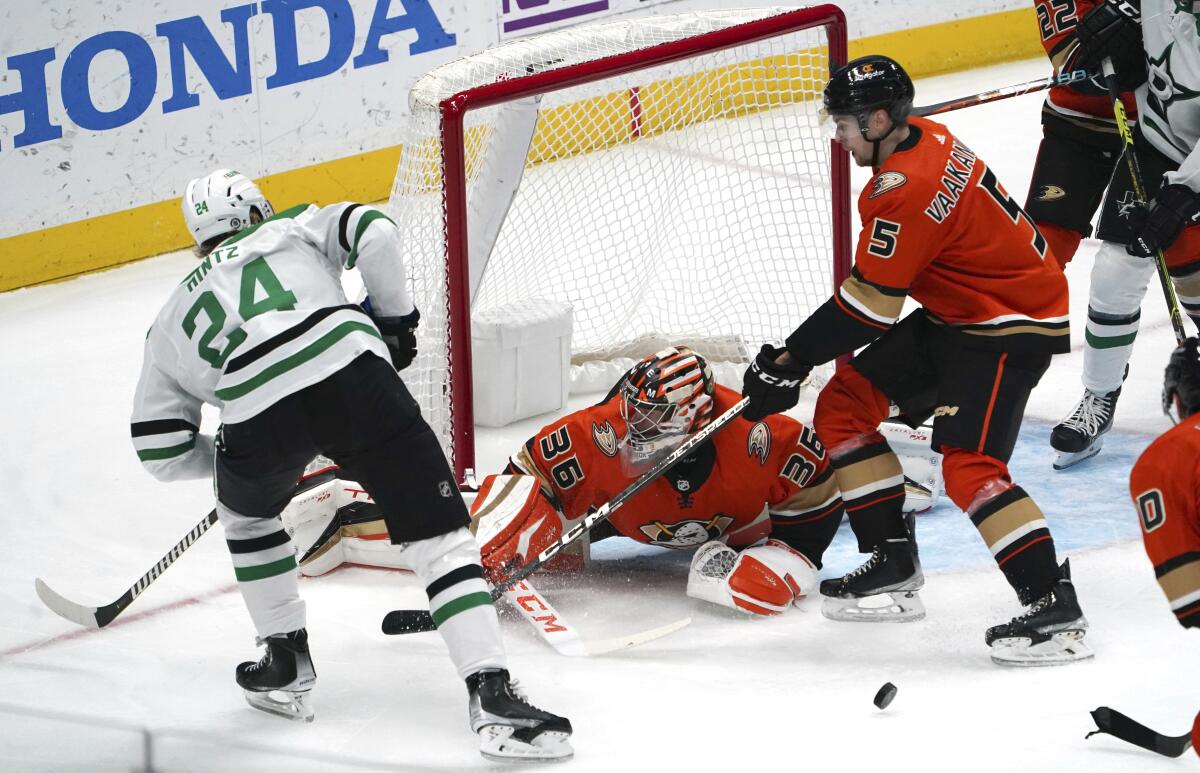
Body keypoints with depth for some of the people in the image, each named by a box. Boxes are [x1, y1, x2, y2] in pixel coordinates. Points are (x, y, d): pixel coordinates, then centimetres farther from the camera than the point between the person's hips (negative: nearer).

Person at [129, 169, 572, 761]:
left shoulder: (170, 322, 34)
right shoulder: (292, 228, 32)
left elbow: (159, 451, 29)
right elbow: (373, 233, 11)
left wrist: (232, 458, 45)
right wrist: (394, 318, 24)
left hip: (256, 412, 1)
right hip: (350, 372, -1)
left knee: (246, 511, 35)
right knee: (437, 532, 2)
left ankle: (287, 666, 38)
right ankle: (492, 697, -12)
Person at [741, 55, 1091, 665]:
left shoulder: (908, 190, -27)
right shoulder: (925, 139, 2)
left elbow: (868, 304, -23)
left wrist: (788, 363, -15)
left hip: (1011, 328, -10)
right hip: (955, 313, 10)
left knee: (969, 465, -22)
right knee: (844, 405, 8)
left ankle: (1055, 609, -21)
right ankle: (894, 568, 12)